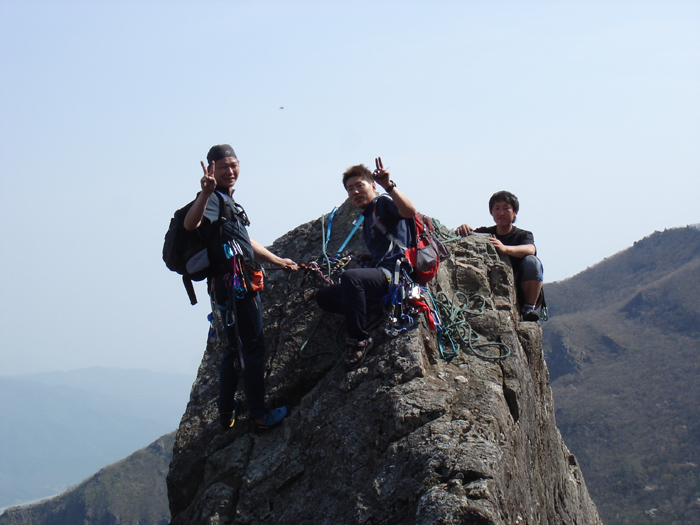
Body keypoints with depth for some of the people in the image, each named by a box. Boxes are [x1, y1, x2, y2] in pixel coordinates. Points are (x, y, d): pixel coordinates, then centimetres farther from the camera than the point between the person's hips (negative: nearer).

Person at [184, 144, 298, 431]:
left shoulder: (229, 201, 22)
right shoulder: (214, 198, -10)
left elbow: (245, 242, 32)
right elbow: (190, 224, -33)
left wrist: (278, 261, 37)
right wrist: (205, 192, -49)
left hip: (239, 284, 10)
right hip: (233, 283, -10)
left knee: (235, 348, 16)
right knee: (253, 346, -7)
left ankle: (226, 412, 24)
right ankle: (260, 415, -4)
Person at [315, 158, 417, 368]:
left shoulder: (383, 202, -1)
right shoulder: (367, 217, 25)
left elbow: (410, 211, -25)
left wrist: (389, 186, -33)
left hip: (393, 274, -10)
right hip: (379, 276, 10)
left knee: (350, 277, -38)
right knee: (323, 296, 7)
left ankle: (359, 339, -29)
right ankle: (369, 311, -8)